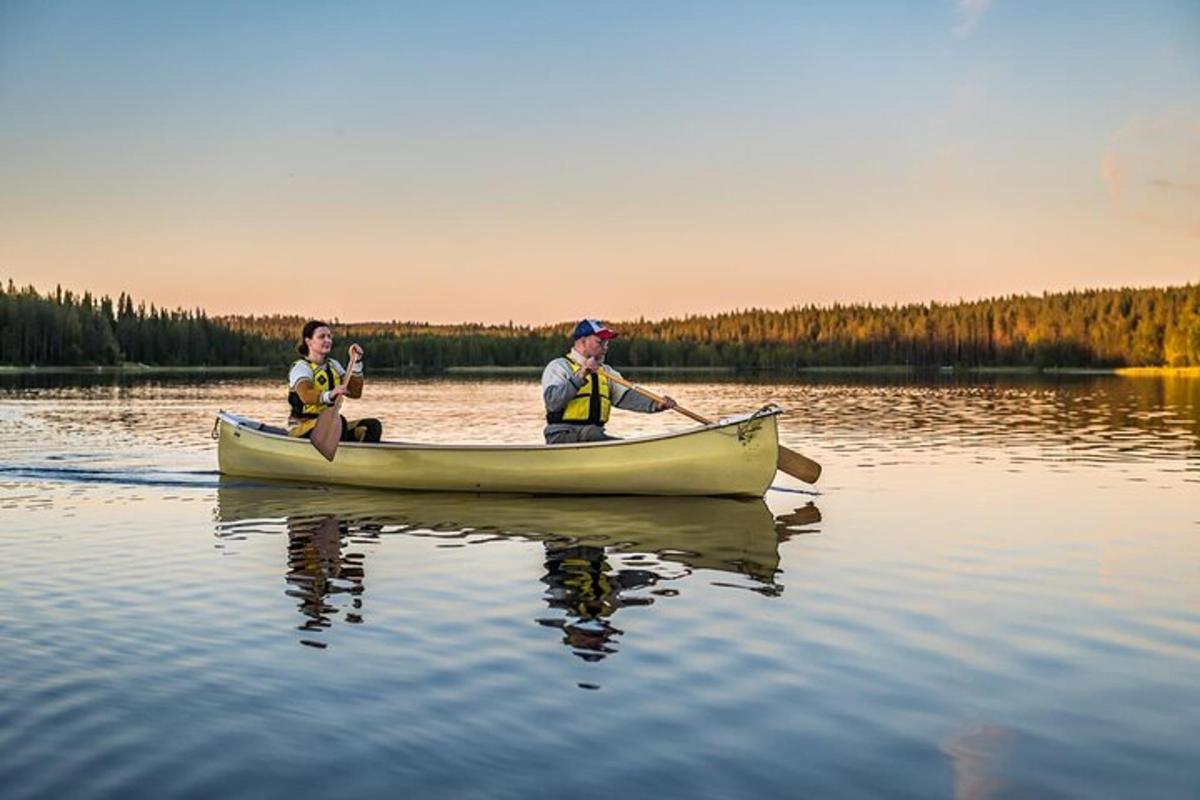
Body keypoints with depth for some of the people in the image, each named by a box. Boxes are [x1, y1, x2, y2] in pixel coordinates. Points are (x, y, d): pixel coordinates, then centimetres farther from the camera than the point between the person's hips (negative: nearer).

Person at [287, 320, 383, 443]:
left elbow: (355, 392, 4)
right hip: (301, 429, -7)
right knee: (338, 421, -37)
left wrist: (356, 363, -4)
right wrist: (329, 395, -51)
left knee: (373, 426, -13)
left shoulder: (333, 365, 14)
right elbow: (306, 395, -32)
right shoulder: (301, 367, -9)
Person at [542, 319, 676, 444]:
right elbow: (553, 402, -18)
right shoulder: (559, 367, -1)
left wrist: (655, 405, -16)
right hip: (563, 437, -7)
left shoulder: (606, 372, 19)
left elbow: (625, 396, 2)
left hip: (596, 434, 7)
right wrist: (580, 376, -24)